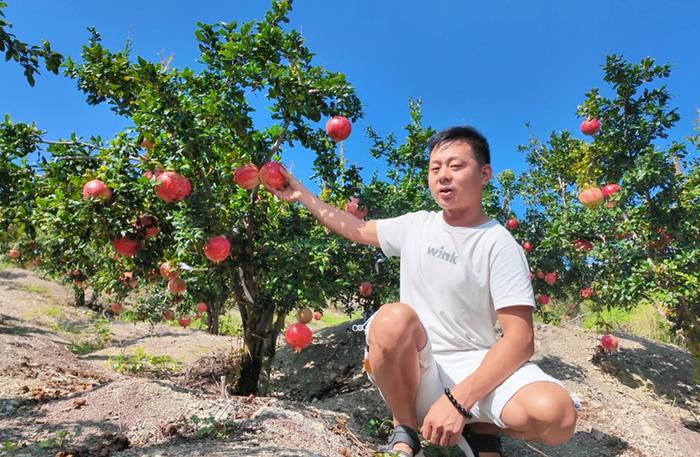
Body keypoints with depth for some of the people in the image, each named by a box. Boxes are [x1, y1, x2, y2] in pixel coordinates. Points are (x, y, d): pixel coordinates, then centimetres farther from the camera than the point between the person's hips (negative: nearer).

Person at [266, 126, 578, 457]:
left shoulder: (500, 245, -8)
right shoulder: (415, 225, 5)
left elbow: (520, 339, -14)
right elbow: (357, 230, 20)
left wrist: (458, 400, -25)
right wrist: (301, 194, 18)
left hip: (476, 367, -1)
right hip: (412, 370, 2)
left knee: (555, 415, -31)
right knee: (395, 318, -33)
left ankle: (482, 428, 4)